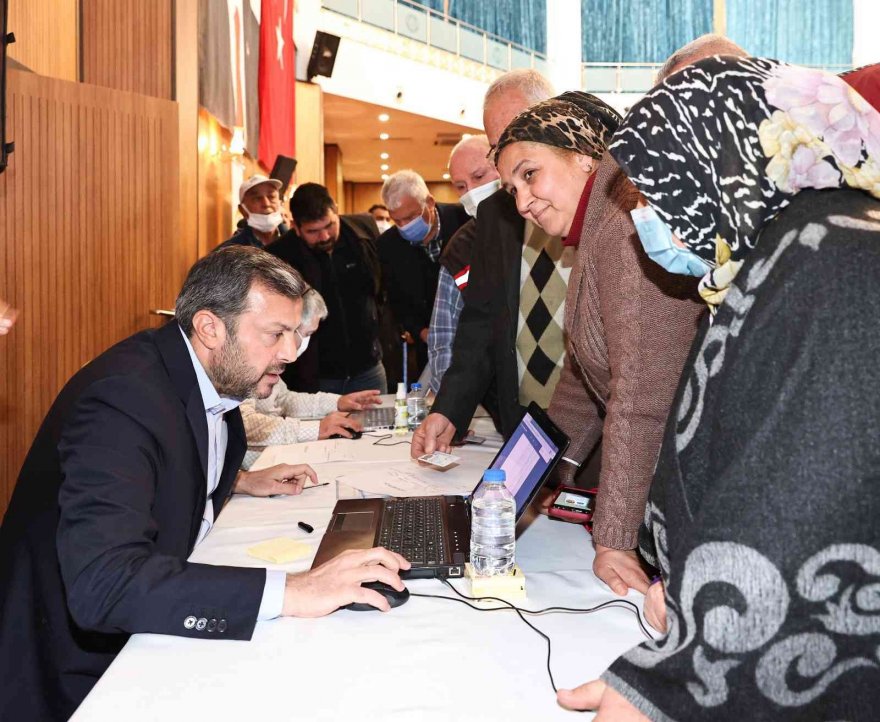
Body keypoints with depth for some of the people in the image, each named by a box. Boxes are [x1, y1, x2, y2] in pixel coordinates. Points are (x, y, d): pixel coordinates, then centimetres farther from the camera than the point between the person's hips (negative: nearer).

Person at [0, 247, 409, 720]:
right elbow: (102, 584, -39)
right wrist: (288, 592, -42)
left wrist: (239, 482, 5)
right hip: (86, 665, -8)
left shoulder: (213, 376, 0)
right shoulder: (123, 396, -27)